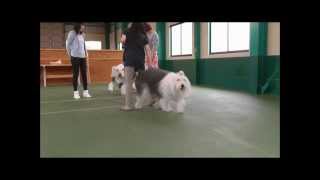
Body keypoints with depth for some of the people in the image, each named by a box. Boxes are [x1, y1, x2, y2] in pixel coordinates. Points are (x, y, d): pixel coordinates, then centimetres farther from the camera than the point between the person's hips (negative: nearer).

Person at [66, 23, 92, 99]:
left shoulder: (82, 34, 12)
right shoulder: (72, 33, -5)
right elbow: (67, 45, -2)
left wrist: (86, 54, 11)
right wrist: (70, 55, 0)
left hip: (83, 57, 5)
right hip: (75, 57, -5)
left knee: (84, 74, 4)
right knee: (75, 74, -1)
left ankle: (85, 91, 9)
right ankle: (75, 92, 6)